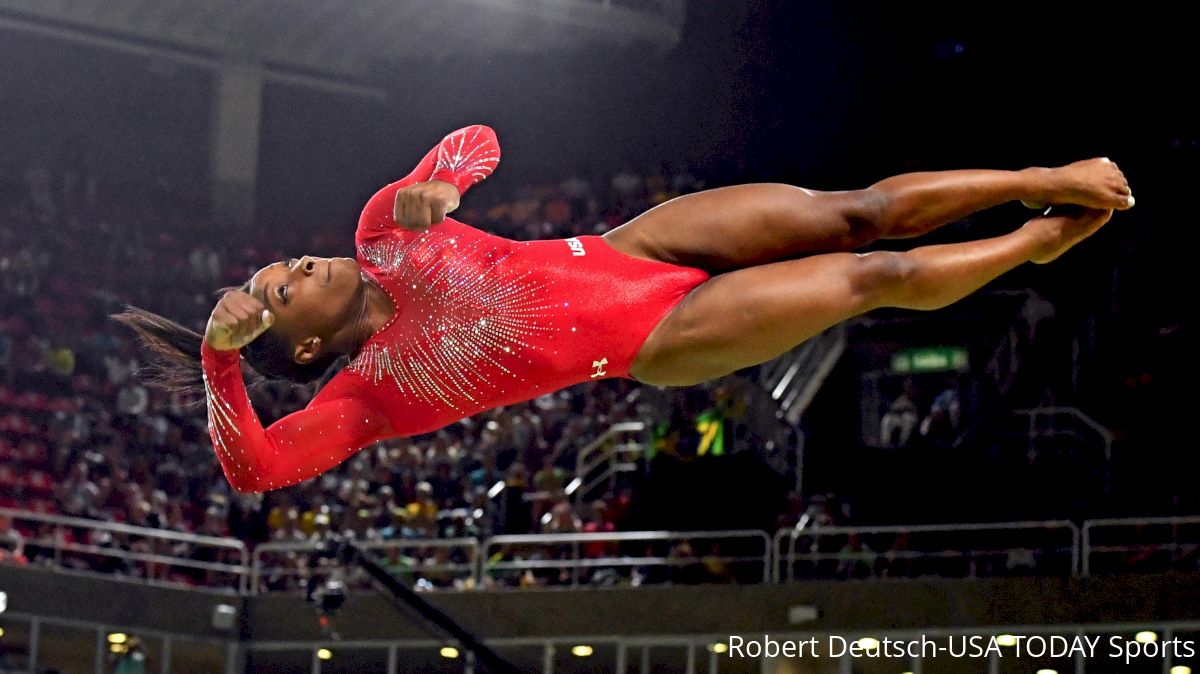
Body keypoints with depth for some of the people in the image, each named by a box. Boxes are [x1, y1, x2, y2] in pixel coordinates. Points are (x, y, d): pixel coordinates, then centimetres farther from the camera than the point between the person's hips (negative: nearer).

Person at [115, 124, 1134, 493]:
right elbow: (256, 469, -27)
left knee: (856, 213, -6)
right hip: (657, 336, -4)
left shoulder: (380, 239, 1)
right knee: (877, 275, -6)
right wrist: (219, 358, -36)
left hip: (622, 247, 4)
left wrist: (428, 191, -17)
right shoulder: (367, 391, -13)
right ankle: (1047, 240, 14)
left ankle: (1042, 182, 8)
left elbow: (477, 143, 5)